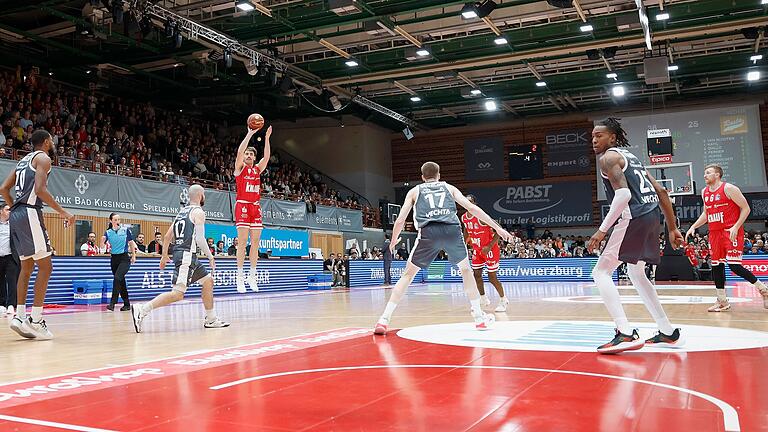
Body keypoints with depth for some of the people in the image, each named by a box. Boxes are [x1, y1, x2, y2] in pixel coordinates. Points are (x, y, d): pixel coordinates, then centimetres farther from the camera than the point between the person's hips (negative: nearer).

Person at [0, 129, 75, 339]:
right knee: (45, 266, -6)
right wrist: (62, 212, -15)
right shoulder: (42, 158, -3)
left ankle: (19, 316, 11)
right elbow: (40, 189, -18)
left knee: (27, 267, 13)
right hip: (30, 213, -9)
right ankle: (36, 320, -8)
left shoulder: (23, 160, 23)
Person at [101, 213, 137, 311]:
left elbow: (131, 242, 7)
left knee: (117, 278, -23)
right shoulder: (108, 232, 2)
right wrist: (102, 241, -24)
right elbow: (102, 246, -2)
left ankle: (113, 303, -22)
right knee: (121, 281, 10)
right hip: (114, 259, 4)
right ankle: (127, 304, 22)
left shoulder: (125, 229, -3)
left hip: (125, 258, -3)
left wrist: (133, 255, 6)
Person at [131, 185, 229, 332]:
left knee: (208, 280, 18)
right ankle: (141, 310, -20)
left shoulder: (182, 211, 18)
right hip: (187, 255, -10)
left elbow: (168, 236, 18)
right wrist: (210, 256, -5)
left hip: (179, 253, 10)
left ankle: (211, 319, 20)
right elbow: (199, 238, -15)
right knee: (178, 293, -15)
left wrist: (164, 256, 25)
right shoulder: (198, 212, -7)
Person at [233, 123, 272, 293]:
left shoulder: (258, 169, 16)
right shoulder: (240, 168, 4)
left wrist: (267, 138, -4)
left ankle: (252, 275, 9)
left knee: (255, 242, 4)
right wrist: (249, 134, -14)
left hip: (256, 207, 5)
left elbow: (266, 157, 3)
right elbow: (239, 152, -12)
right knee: (242, 241, -8)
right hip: (242, 206, -5)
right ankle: (239, 276, -5)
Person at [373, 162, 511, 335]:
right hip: (452, 230, 1)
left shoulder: (414, 191, 26)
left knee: (408, 275, 11)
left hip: (428, 232, -1)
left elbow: (400, 220, 21)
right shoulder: (449, 188, 28)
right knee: (466, 270, 24)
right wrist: (497, 227, 21)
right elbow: (472, 208, 19)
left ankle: (384, 320, 3)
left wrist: (393, 242, 37)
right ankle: (479, 317, 24)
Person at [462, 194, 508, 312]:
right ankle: (483, 298, 25)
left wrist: (489, 246, -28)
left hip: (490, 249, -7)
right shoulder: (464, 218, -3)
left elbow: (498, 231, -24)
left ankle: (503, 300, 13)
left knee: (492, 278, -5)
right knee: (477, 274, 7)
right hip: (477, 249, 7)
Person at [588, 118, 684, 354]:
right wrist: (673, 228, 23)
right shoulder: (630, 156, 25)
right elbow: (661, 192, 22)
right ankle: (668, 332, 27)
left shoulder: (608, 157, -2)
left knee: (601, 272, -6)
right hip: (651, 215, 9)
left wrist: (602, 230, -19)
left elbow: (623, 194, -18)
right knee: (636, 274, 24)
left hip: (634, 217, -9)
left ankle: (626, 334, -17)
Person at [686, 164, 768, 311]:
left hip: (731, 232, -7)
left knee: (734, 266, -14)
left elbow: (745, 208, -9)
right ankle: (722, 301, 13)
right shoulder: (704, 192, 12)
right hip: (715, 233, 7)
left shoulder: (729, 188, -10)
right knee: (716, 266, 6)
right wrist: (693, 226, 12)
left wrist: (736, 227, -18)